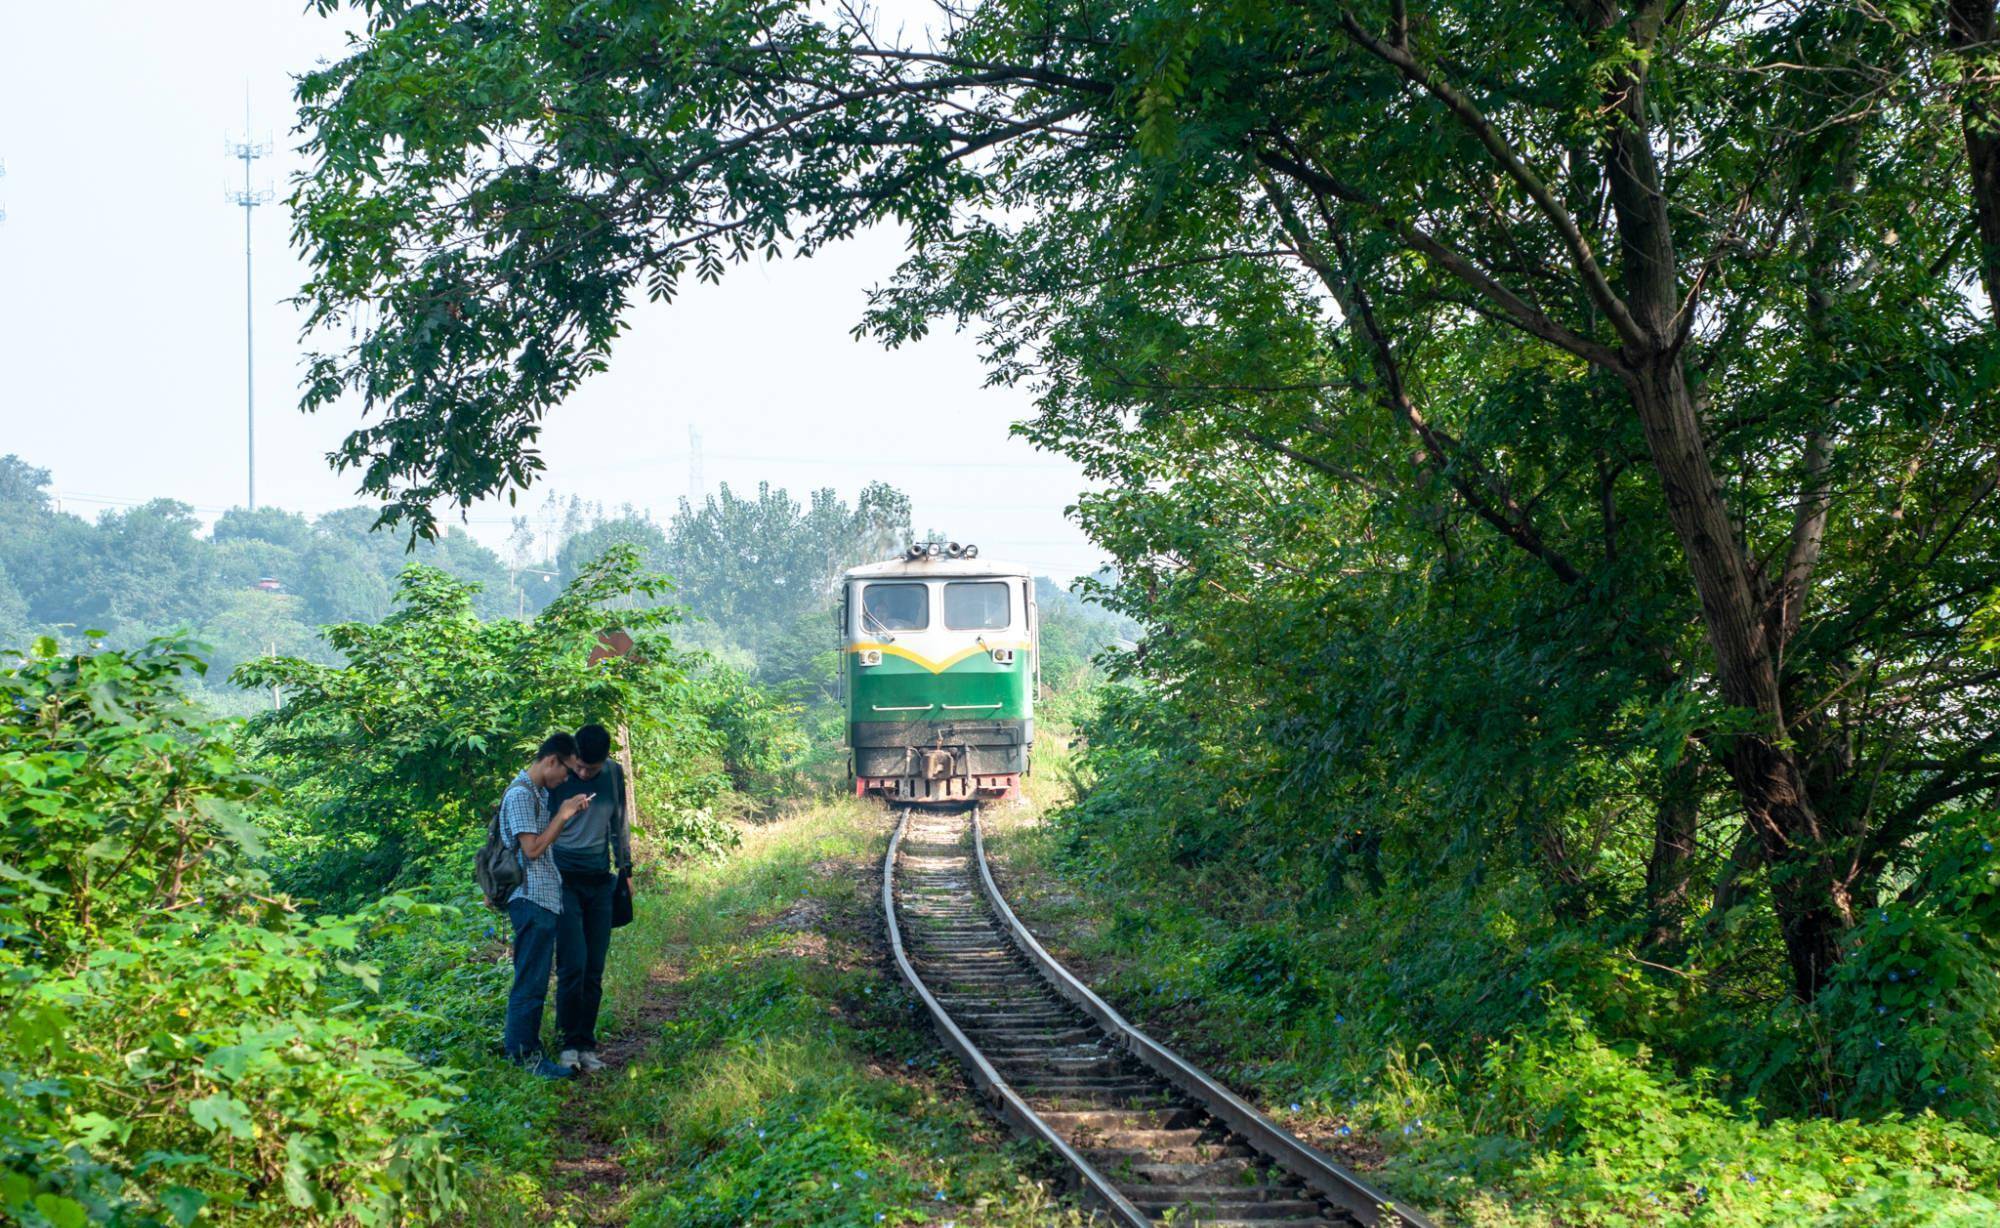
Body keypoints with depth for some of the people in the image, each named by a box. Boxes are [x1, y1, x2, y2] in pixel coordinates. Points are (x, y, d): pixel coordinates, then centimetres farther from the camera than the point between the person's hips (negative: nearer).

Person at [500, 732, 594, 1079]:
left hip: (545, 899, 10)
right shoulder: (521, 794, -14)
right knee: (531, 981, -6)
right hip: (532, 899, -10)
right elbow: (532, 848, -19)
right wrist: (563, 816, -13)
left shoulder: (539, 794, 17)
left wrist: (569, 814, 12)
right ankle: (526, 1054, -1)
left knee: (533, 979, 14)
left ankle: (523, 1047, 20)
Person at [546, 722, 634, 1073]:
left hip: (600, 880, 4)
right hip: (564, 879, -4)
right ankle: (569, 1043, -1)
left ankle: (587, 1045, 10)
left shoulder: (614, 774, 4)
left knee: (594, 969, 3)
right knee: (573, 964, -13)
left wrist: (625, 869, 19)